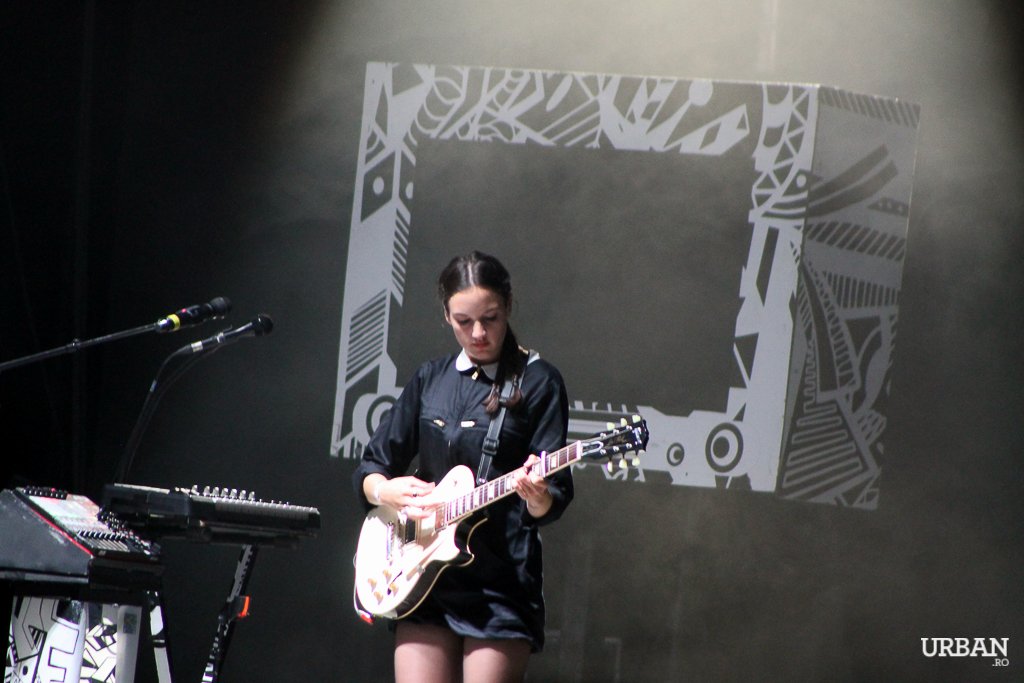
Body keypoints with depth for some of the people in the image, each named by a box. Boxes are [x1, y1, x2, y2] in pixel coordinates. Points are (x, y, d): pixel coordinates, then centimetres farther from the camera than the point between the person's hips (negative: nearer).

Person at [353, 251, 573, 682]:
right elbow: (369, 469, 16)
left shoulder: (537, 383, -2)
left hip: (500, 582, -4)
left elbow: (555, 499, -8)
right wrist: (385, 490, -7)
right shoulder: (430, 379, 12)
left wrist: (537, 496, -31)